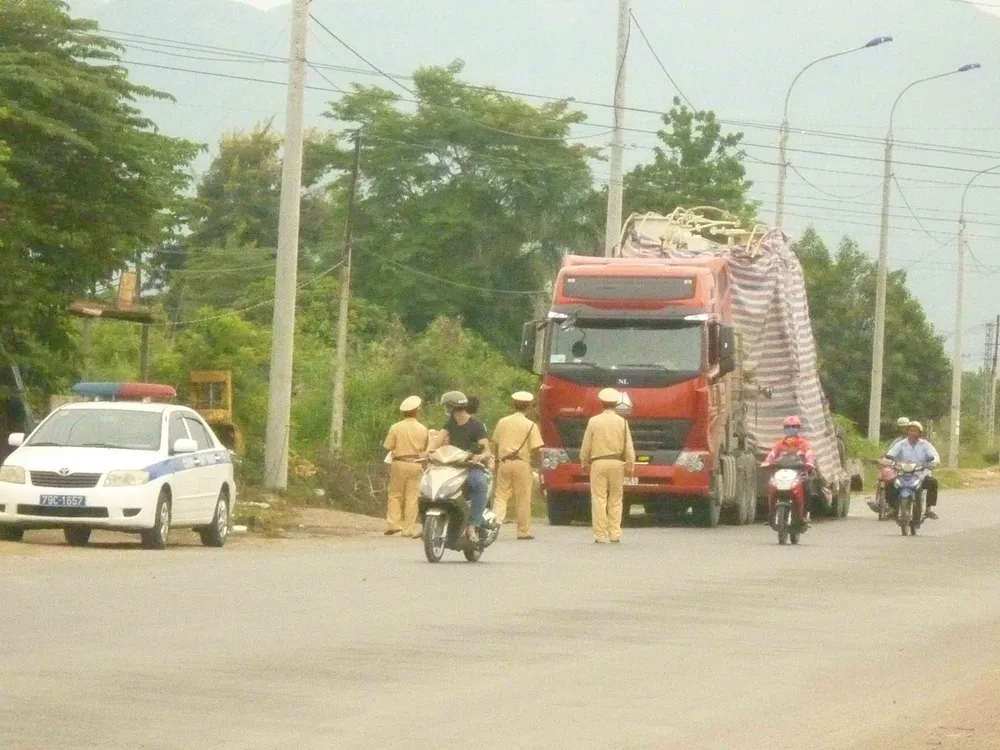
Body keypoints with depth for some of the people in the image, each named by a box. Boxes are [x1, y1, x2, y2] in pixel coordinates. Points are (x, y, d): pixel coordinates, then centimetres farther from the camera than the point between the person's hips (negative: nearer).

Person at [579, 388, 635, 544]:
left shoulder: (594, 421, -1)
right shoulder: (622, 422, 1)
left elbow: (586, 445, 3)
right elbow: (628, 446, 0)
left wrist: (584, 462, 15)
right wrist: (630, 464, 4)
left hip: (598, 463, -2)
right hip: (617, 463, 2)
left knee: (599, 499, -1)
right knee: (615, 500, 10)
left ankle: (601, 535, -5)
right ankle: (615, 534, 8)